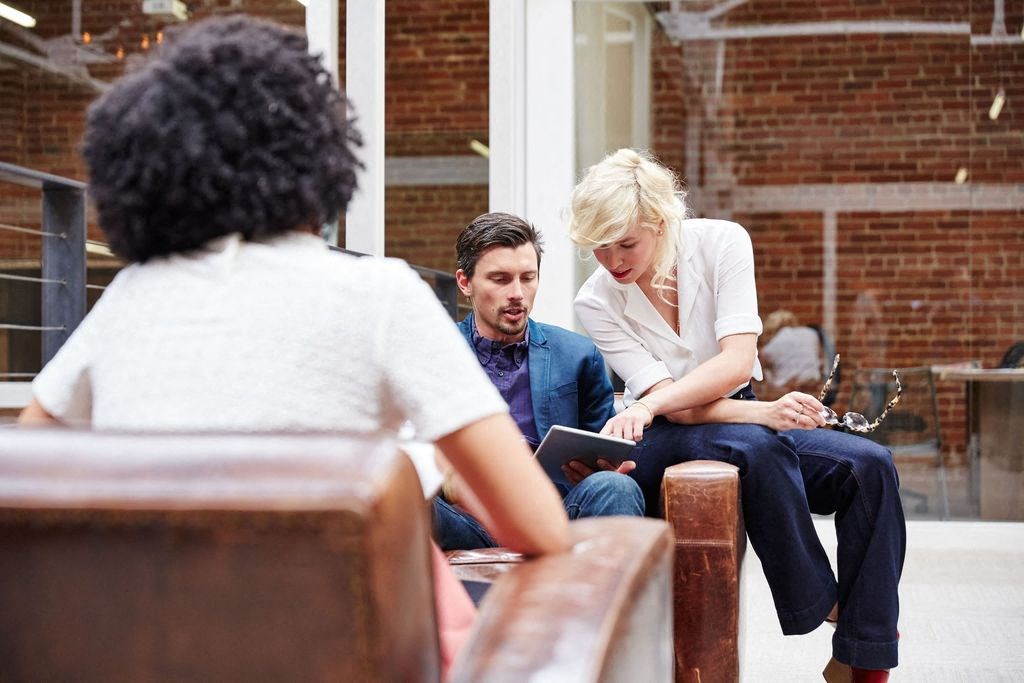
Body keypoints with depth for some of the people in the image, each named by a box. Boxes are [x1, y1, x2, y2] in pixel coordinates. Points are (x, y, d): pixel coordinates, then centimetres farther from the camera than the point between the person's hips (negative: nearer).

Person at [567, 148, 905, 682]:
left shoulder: (722, 242, -10)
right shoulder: (595, 302, -11)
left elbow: (737, 361, -21)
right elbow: (675, 405, -16)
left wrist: (648, 404, -36)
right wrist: (764, 413, -32)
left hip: (745, 418, 3)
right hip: (665, 441, -3)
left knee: (869, 465, -21)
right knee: (759, 446, -37)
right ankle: (821, 606, -20)